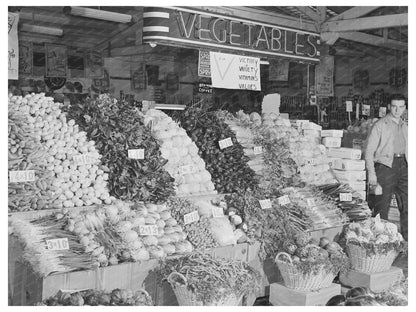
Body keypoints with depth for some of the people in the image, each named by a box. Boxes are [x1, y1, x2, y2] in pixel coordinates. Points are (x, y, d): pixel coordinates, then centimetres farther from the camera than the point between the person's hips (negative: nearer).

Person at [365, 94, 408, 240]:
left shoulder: (404, 126, 15)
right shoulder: (380, 125, -3)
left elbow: (407, 149, 22)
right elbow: (369, 150, -6)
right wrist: (371, 173, -12)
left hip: (403, 165, 5)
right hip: (385, 166, -5)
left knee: (406, 204, 4)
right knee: (382, 206, -1)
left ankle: (406, 237, 13)